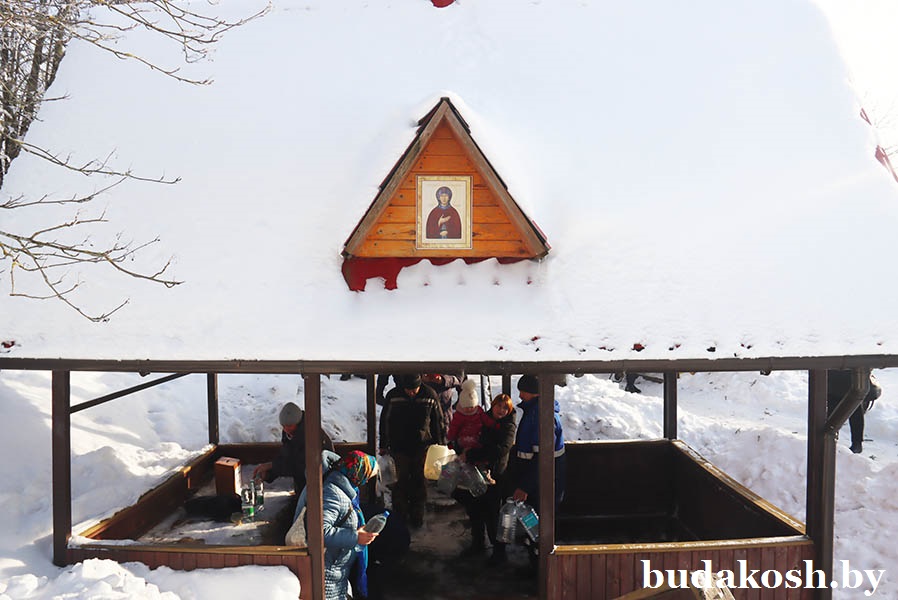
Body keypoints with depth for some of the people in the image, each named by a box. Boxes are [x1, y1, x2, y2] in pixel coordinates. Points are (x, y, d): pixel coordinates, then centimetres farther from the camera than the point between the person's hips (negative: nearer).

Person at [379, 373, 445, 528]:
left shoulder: (429, 395, -8)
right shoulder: (393, 396, -9)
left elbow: (438, 421, 4)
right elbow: (385, 421, 1)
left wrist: (440, 444, 7)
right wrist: (383, 446, 4)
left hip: (422, 447, 1)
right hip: (399, 447, 0)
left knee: (419, 483, 9)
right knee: (400, 483, 4)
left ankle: (417, 517, 23)